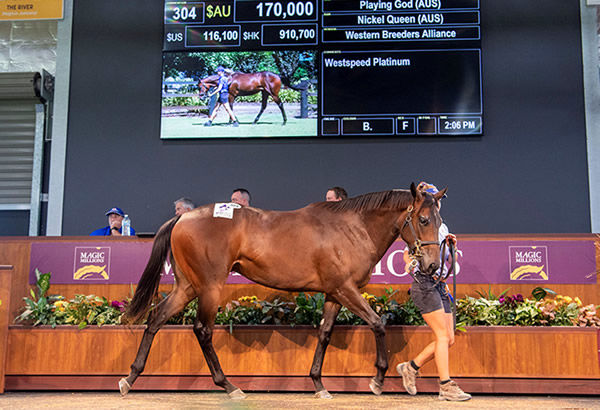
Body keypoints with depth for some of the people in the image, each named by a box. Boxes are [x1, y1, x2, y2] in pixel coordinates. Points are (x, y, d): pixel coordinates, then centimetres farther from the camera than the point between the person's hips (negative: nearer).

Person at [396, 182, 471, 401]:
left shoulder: (442, 227, 19)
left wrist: (451, 245, 4)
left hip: (439, 283, 8)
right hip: (424, 283, -8)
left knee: (449, 339, 5)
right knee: (443, 336, -11)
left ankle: (410, 367, 17)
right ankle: (446, 387, -5)